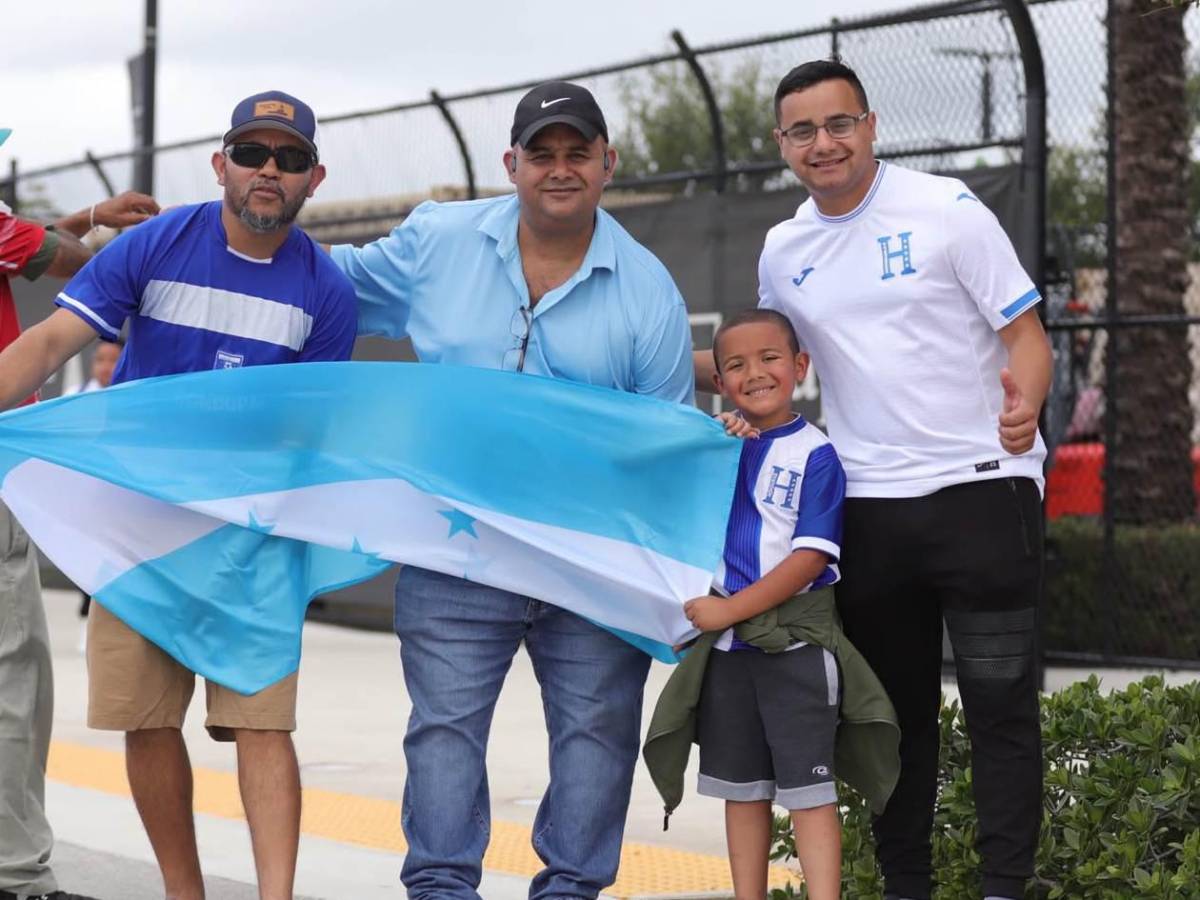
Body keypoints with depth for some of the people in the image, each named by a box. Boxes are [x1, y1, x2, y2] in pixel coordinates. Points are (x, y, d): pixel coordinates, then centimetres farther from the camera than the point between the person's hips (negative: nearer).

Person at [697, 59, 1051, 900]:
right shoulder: (783, 251, 8)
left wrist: (1024, 406, -30)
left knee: (1001, 703, -1)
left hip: (981, 487, -5)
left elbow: (1025, 332, -9)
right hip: (868, 506, 5)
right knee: (895, 709, 13)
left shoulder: (946, 210, -7)